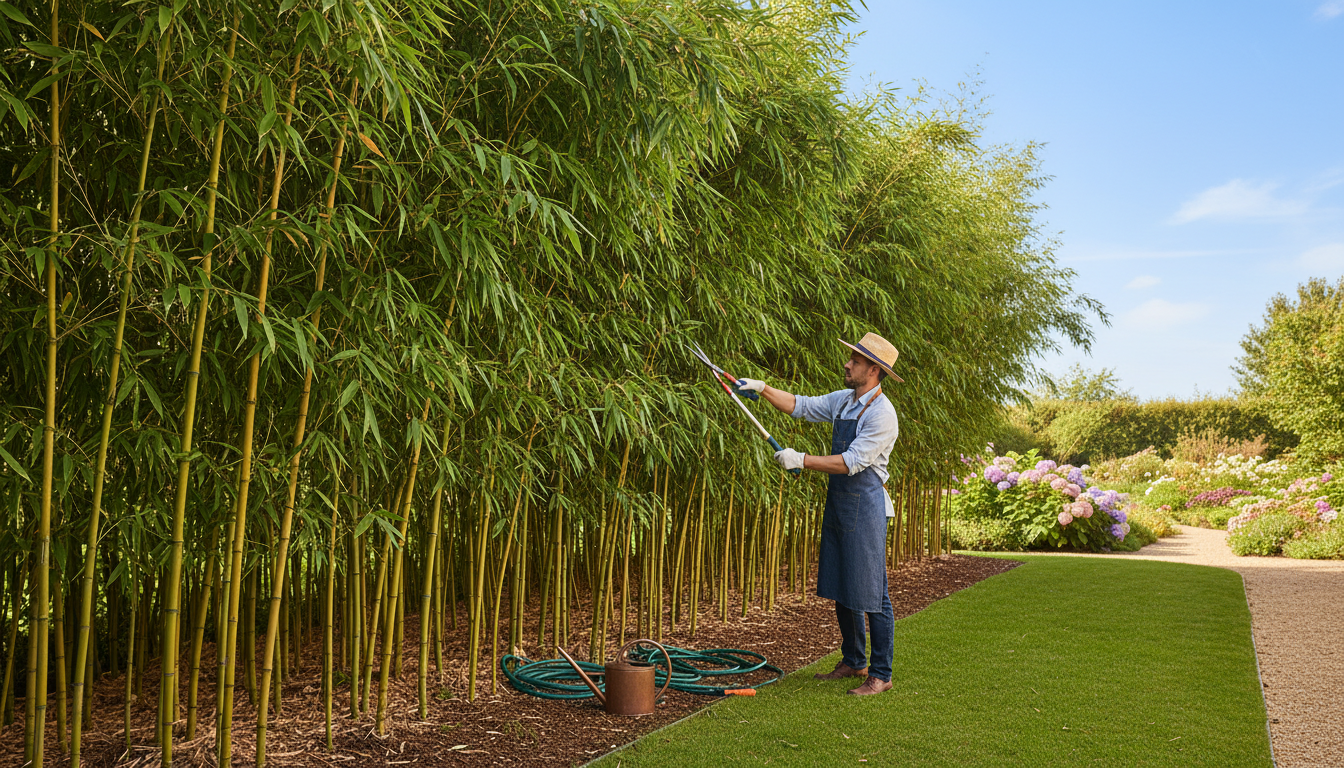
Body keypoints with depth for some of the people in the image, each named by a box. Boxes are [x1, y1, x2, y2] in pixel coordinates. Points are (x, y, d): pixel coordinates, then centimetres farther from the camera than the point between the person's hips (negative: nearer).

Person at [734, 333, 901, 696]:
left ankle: (881, 675, 7)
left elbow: (851, 463, -21)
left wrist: (802, 460, -18)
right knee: (841, 588, 15)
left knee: (870, 593, -3)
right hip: (837, 502, 9)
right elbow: (801, 406, 16)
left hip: (865, 506, -9)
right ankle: (853, 662, 29)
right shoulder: (843, 400, 9)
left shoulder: (881, 414, -17)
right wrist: (762, 388, 6)